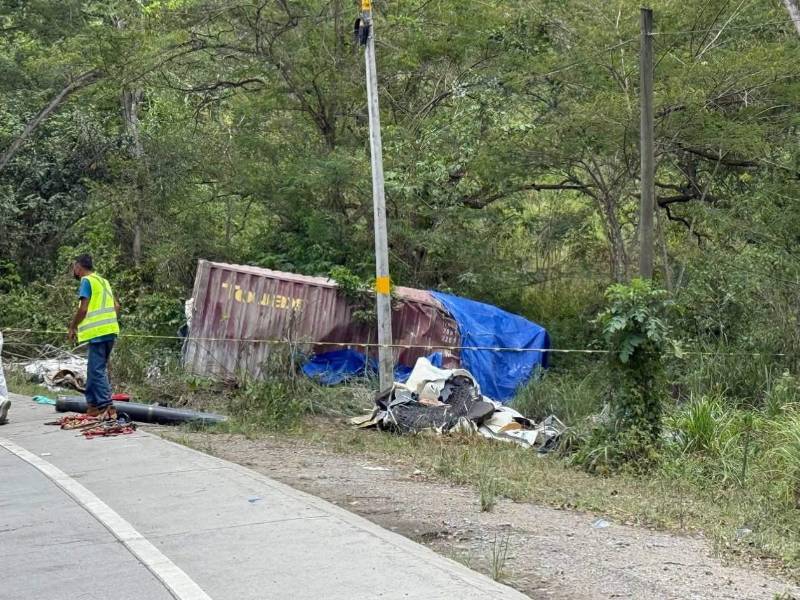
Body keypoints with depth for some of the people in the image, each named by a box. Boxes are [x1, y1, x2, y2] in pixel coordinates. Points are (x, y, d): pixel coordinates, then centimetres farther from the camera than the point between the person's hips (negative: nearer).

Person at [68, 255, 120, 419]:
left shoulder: (87, 281, -5)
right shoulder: (103, 281, 20)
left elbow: (83, 308, -12)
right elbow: (116, 306, 18)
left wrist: (72, 327, -1)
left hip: (98, 332, -9)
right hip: (110, 330, 9)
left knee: (97, 370, -8)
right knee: (95, 369, 16)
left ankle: (107, 407, -15)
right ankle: (93, 403, 19)